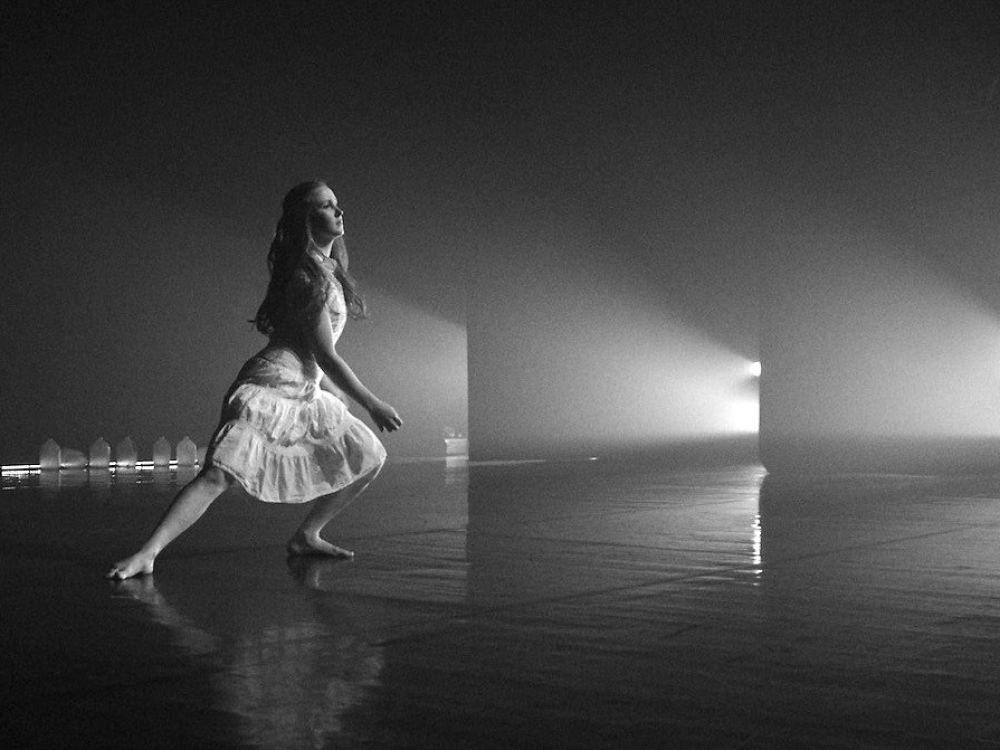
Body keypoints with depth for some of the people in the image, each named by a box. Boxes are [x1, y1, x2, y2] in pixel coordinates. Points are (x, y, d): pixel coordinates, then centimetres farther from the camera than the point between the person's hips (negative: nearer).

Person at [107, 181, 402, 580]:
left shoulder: (326, 270, 16)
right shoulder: (310, 275, -14)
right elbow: (326, 356, -15)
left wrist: (340, 396, 29)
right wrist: (372, 404, -12)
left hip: (304, 393, 10)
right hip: (269, 386, -10)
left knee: (369, 457, 8)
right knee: (219, 474, -21)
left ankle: (306, 536, 17)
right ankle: (146, 554, -21)